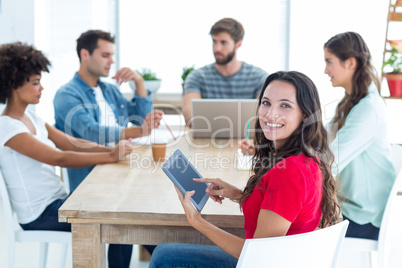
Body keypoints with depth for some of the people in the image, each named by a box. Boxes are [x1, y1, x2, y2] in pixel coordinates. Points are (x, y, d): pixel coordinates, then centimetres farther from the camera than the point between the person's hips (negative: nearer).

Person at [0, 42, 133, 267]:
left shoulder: (31, 118, 10)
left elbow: (74, 144, 6)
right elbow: (59, 158, -25)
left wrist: (113, 149, -10)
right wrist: (111, 156, -24)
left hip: (58, 201, 8)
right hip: (40, 216, -8)